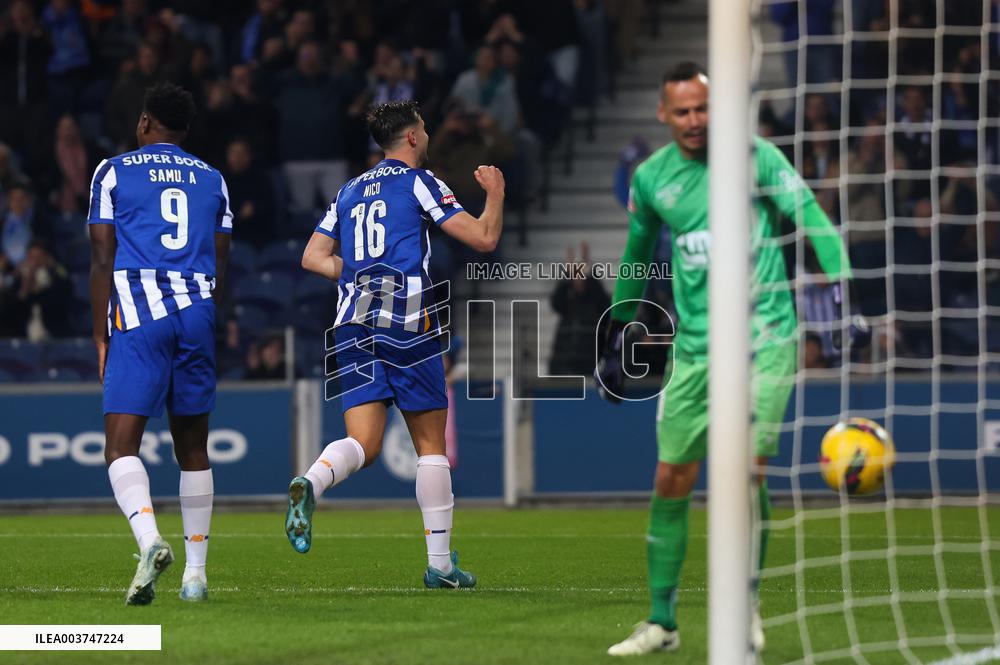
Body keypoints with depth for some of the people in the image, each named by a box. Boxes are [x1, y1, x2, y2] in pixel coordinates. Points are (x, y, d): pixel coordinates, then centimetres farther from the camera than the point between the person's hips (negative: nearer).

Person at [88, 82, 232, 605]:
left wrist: (100, 337, 6)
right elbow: (221, 266, 15)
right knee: (193, 449, 12)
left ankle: (149, 540, -33)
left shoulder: (114, 173, 5)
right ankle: (195, 572, 12)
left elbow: (103, 261, 2)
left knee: (120, 447, -8)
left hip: (137, 315, -4)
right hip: (197, 315, 4)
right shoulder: (211, 180, 16)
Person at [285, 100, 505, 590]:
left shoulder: (350, 191, 17)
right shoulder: (417, 182, 0)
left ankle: (310, 482, -35)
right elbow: (484, 239, -3)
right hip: (408, 324, -5)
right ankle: (440, 564, 7)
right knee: (431, 445, 5)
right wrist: (495, 195, 16)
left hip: (354, 326, 5)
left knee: (362, 443, -1)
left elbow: (313, 258, 16)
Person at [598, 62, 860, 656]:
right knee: (672, 480, 2)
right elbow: (638, 251, 23)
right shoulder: (652, 177, 7)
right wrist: (619, 331, 26)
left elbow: (811, 217, -11)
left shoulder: (755, 157, -5)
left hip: (764, 339, -4)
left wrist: (837, 286, -26)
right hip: (694, 348, 4)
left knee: (748, 469, -14)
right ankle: (662, 621, 13)